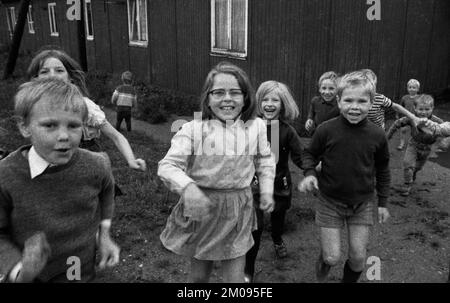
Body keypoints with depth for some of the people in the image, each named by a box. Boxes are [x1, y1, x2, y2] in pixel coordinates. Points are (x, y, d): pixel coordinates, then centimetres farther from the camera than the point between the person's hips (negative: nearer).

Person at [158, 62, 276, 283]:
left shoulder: (256, 126, -1)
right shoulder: (194, 129, -12)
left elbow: (265, 161, 15)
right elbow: (168, 165, -15)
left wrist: (266, 190, 3)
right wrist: (187, 187, -33)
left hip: (238, 210, 2)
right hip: (202, 208, -1)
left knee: (236, 276, 8)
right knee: (199, 274, 16)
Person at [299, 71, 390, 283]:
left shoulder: (377, 135, -9)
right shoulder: (326, 130, -15)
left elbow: (382, 170, 5)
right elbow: (310, 154, 2)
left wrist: (383, 203, 8)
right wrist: (309, 173, -17)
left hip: (362, 203, 2)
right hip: (330, 202, -1)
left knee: (358, 258, 7)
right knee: (332, 257, 0)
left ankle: (349, 280, 38)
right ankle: (324, 260, 36)